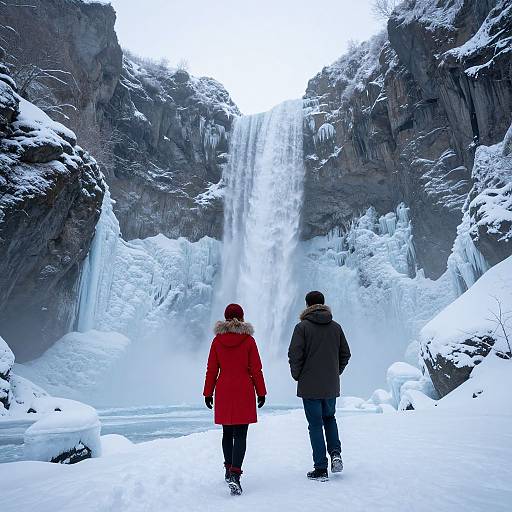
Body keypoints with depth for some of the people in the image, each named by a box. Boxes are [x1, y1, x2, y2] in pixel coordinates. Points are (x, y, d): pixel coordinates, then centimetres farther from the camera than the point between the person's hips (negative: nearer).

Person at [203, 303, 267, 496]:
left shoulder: (217, 340, -2)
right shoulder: (248, 340, -7)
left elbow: (211, 369, 2)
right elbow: (256, 369, -5)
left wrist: (208, 393, 10)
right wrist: (261, 392, 4)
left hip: (223, 391, 3)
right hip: (244, 392, -3)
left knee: (227, 432, 19)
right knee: (240, 434, 2)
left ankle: (229, 469, 33)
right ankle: (235, 474, -9)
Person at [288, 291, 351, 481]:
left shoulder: (302, 327, -11)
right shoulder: (336, 327, 4)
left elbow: (295, 355, -15)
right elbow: (345, 354, 8)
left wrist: (297, 376, 0)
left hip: (310, 386, -4)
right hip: (331, 386, 4)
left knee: (315, 424, 6)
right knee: (329, 418, 25)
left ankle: (321, 469, 11)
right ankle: (335, 453, 9)